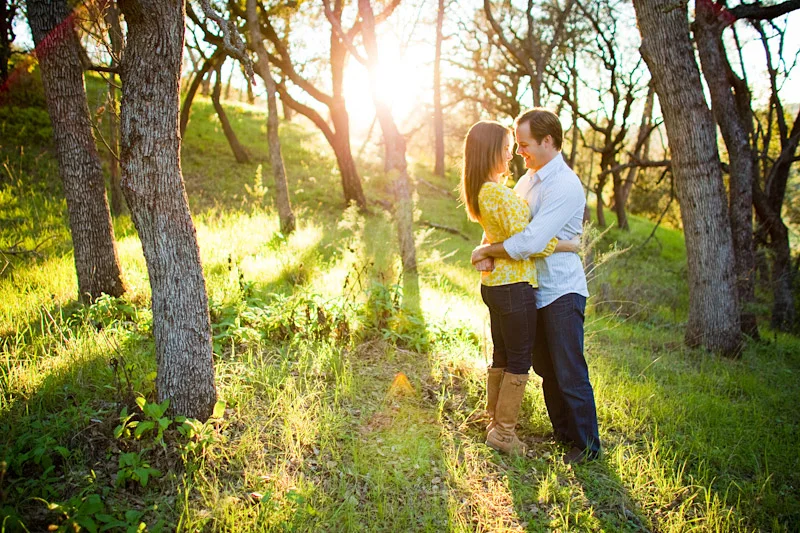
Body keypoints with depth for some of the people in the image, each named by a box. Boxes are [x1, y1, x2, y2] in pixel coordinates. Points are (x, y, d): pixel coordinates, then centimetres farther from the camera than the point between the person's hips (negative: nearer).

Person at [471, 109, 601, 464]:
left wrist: (486, 251, -15)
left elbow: (528, 244, -28)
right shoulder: (528, 178, 9)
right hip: (536, 290, 9)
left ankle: (587, 444, 16)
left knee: (570, 373, 0)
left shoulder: (565, 187, -20)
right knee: (545, 368, 17)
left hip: (562, 291, -9)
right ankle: (562, 431, 33)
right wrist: (489, 251, -11)